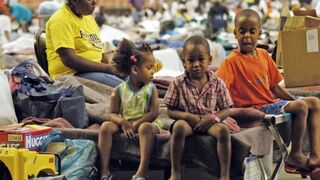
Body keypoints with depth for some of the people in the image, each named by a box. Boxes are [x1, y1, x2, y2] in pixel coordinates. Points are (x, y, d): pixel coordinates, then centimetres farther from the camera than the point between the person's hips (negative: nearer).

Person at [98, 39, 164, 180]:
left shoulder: (151, 89, -2)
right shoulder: (120, 90, -1)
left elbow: (153, 113, -12)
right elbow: (112, 114, -1)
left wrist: (135, 124, -20)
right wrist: (122, 122, -23)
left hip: (144, 123, -2)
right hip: (124, 124, 2)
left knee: (146, 128, -36)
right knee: (106, 126, -22)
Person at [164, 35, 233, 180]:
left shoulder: (217, 83, 2)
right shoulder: (178, 84, 0)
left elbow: (225, 110, 3)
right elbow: (171, 111, 1)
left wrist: (213, 117, -17)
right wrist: (188, 116, -17)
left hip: (209, 123, 1)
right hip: (187, 120, -1)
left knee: (223, 130, -31)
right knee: (179, 127, -35)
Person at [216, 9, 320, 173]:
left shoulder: (264, 55, 10)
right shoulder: (232, 61, -12)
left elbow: (274, 86, 15)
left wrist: (294, 99, 7)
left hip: (272, 101, 9)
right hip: (256, 108, -9)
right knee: (301, 107, -22)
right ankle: (295, 156, -8)